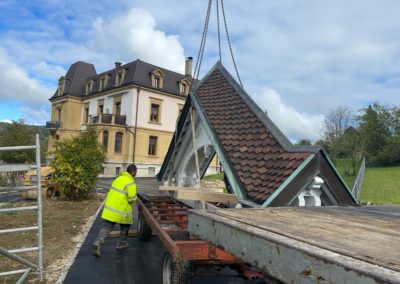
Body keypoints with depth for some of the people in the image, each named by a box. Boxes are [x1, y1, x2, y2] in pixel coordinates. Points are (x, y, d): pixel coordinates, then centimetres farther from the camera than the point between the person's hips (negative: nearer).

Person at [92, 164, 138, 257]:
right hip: (121, 211, -6)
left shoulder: (118, 179, 11)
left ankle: (97, 243, -12)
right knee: (125, 226, 20)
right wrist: (136, 197, 5)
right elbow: (132, 199, -17)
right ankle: (122, 243, 29)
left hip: (109, 208, 6)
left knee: (105, 228, 5)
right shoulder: (131, 183, -13)